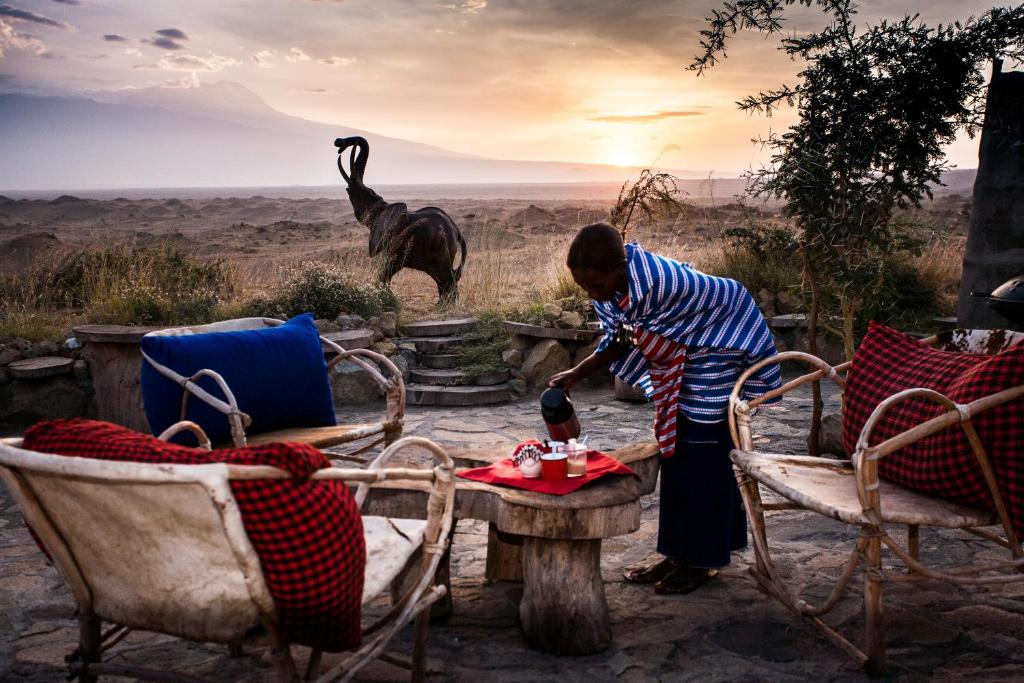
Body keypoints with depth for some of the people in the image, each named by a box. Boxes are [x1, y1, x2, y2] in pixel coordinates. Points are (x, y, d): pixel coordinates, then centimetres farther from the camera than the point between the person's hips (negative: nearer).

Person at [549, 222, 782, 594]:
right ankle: (676, 552, 22)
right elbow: (617, 341, 2)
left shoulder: (659, 281, -37)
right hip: (672, 362, 8)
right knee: (673, 450, 12)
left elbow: (731, 295, -22)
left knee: (702, 457, -3)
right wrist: (576, 374, -9)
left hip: (711, 356, -8)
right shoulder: (608, 287, -12)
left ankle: (702, 560, 9)